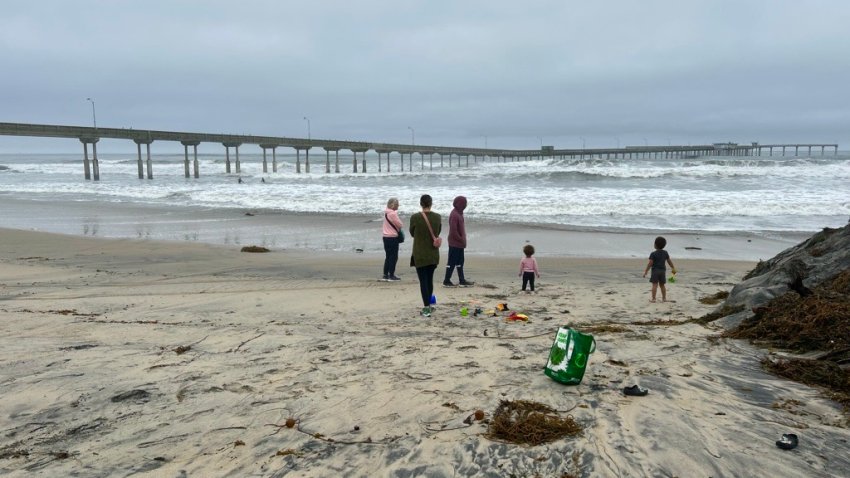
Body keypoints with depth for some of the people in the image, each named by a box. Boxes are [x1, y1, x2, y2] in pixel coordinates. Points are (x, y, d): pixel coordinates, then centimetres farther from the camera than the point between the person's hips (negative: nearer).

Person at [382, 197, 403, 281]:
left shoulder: (386, 213, 11)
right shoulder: (393, 214, -18)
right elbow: (400, 225, -14)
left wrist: (397, 228, 2)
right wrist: (401, 225, 7)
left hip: (386, 237, 9)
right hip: (393, 237, -9)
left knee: (388, 256, 15)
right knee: (394, 257, -1)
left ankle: (385, 275, 17)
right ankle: (391, 275, 2)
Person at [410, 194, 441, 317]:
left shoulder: (415, 218, -14)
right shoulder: (438, 217, -3)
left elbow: (412, 234, 3)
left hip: (420, 254, -3)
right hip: (433, 254, 4)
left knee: (423, 281, 0)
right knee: (430, 279, 16)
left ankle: (426, 308, -5)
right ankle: (428, 304, 27)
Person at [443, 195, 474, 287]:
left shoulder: (459, 213, 11)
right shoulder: (454, 215, -21)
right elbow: (453, 231, -23)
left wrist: (463, 240, 13)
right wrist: (461, 240, -15)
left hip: (459, 243, 10)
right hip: (455, 243, -10)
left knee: (460, 262, 13)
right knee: (452, 262, -1)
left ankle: (462, 280, 20)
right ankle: (446, 281, 8)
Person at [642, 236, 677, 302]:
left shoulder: (653, 254, -11)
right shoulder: (665, 253, 5)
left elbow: (650, 264, -15)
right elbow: (669, 261, 13)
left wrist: (645, 271, -12)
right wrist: (673, 268, 26)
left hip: (655, 270, -5)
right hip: (663, 270, 5)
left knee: (654, 285, -5)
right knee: (662, 285, 14)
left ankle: (653, 298, -6)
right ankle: (664, 298, 17)